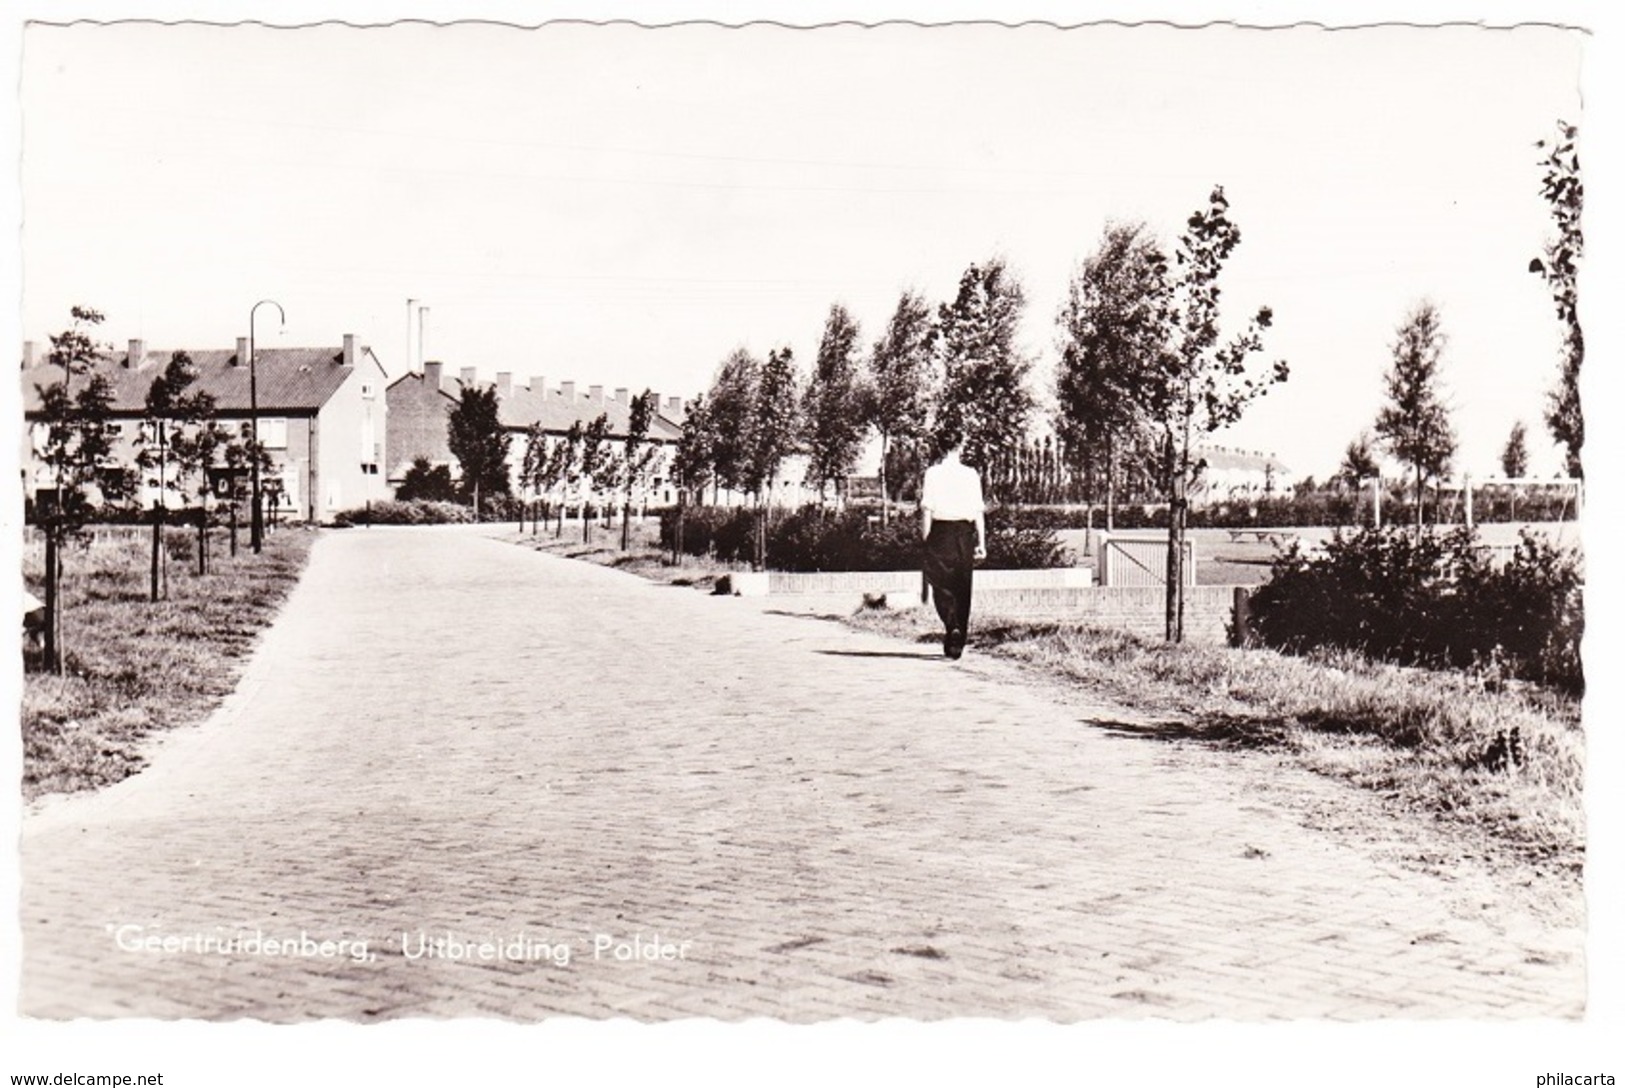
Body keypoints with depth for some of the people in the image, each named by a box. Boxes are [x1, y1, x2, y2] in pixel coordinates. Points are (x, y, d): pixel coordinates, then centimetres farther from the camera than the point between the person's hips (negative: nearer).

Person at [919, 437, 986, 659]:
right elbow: (978, 511, 1)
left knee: (941, 585, 2)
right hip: (965, 532, 2)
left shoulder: (933, 473, -2)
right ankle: (958, 643, 14)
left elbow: (926, 509, -6)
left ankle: (952, 627, -22)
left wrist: (925, 539, -1)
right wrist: (981, 542, 4)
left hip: (940, 531, -2)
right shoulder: (971, 474, 2)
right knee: (962, 589, 10)